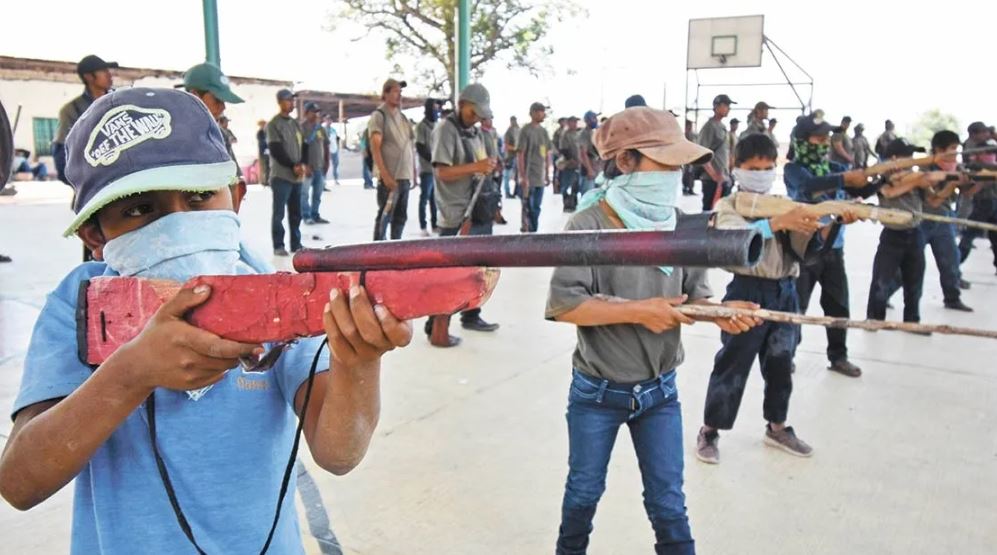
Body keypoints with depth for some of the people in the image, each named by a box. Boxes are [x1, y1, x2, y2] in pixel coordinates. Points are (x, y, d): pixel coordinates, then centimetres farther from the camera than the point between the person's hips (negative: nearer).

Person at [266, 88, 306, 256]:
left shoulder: (296, 123, 15)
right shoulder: (273, 124, -5)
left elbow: (303, 145, 14)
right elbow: (276, 150, -12)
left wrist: (303, 164, -4)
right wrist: (293, 166, -15)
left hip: (297, 176, 6)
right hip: (281, 175, -6)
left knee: (296, 212, 10)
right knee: (279, 212, -2)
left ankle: (296, 244, 18)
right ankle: (278, 246, 4)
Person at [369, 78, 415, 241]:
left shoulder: (401, 116, 17)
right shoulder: (379, 116, -5)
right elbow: (375, 148, -13)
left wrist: (413, 172, 14)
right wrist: (385, 175, -20)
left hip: (405, 176, 7)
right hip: (389, 177, -7)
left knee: (400, 217, 11)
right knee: (385, 216, -5)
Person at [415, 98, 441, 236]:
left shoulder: (437, 125, 16)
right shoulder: (421, 126, -5)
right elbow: (420, 148, -12)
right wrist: (433, 159, -18)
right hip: (427, 169, -6)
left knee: (435, 198, 9)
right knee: (425, 198, -3)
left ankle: (435, 224, 16)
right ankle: (423, 227, 1)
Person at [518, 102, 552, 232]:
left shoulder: (543, 131, 12)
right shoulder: (526, 130, -10)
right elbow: (520, 154, -13)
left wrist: (547, 174, 15)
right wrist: (523, 177, -17)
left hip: (540, 177, 7)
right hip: (529, 178, -7)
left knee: (536, 209, 11)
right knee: (528, 209, -2)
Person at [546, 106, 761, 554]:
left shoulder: (681, 225, -3)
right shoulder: (590, 223, -18)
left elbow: (695, 293, 4)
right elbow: (563, 303, -23)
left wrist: (719, 313, -18)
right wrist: (637, 311, -25)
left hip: (659, 391, 3)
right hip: (597, 392, -2)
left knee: (668, 501, 12)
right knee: (585, 490, 19)